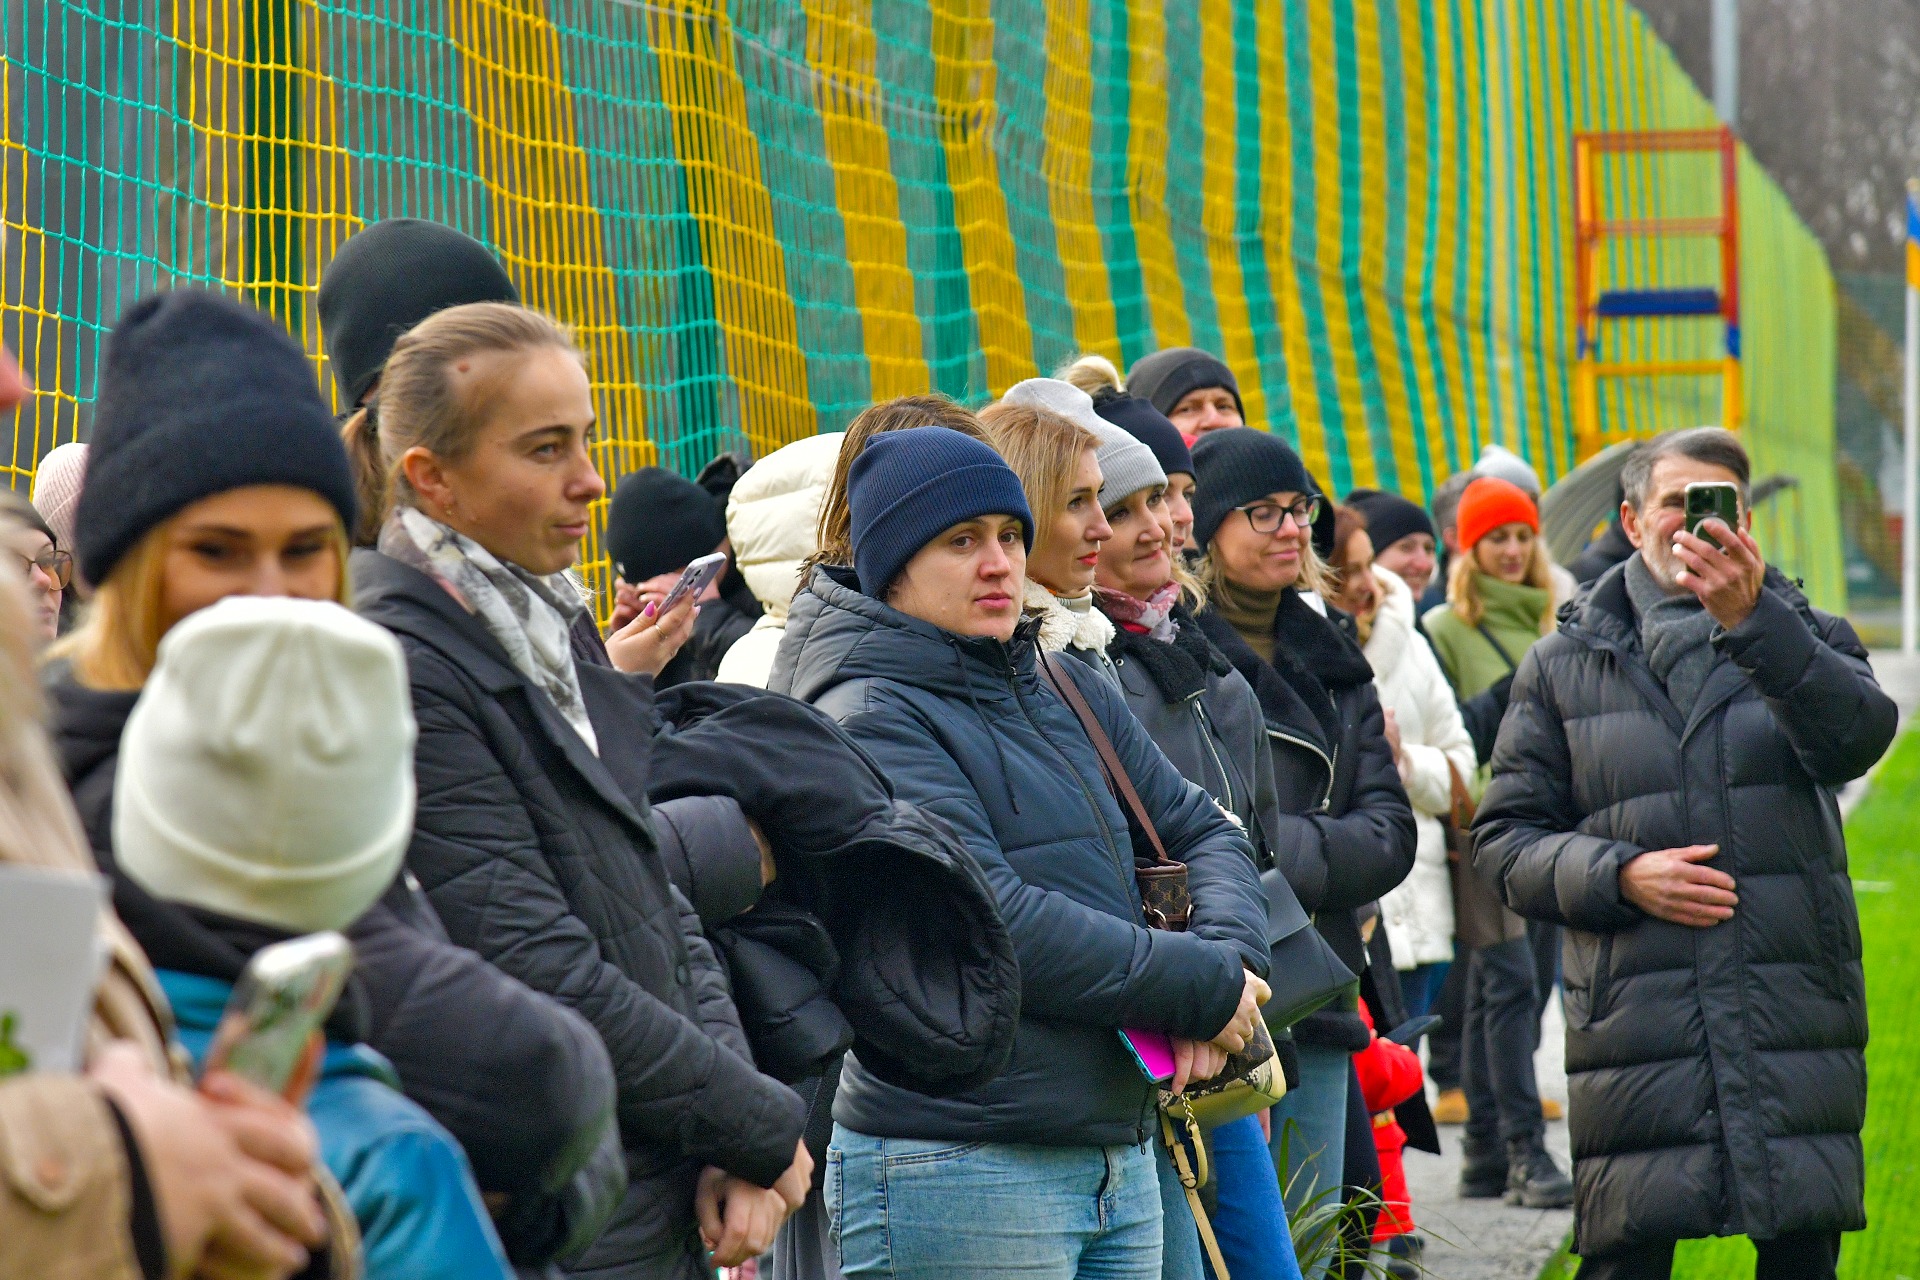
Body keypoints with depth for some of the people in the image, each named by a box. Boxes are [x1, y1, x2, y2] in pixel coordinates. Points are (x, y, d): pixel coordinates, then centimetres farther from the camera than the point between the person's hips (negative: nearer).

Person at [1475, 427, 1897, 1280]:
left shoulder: (1800, 637, 12)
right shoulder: (1565, 666, 13)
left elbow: (1857, 734, -11)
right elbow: (1505, 837, 10)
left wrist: (1753, 621, -25)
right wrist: (1620, 875, -9)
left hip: (1794, 1016, 1)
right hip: (1635, 1015, 0)